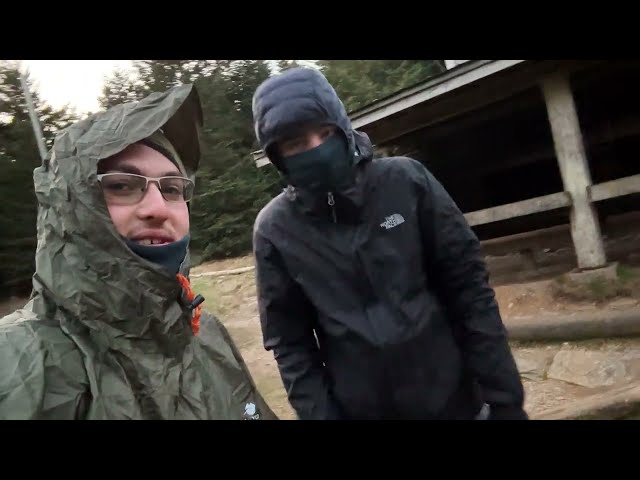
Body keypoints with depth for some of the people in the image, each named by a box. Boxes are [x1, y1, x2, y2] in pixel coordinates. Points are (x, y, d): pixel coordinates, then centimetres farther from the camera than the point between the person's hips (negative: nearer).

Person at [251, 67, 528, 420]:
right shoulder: (274, 229, -10)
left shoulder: (405, 180, -10)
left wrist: (504, 396, -6)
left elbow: (468, 287, -6)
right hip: (359, 409, 0)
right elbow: (289, 341, -5)